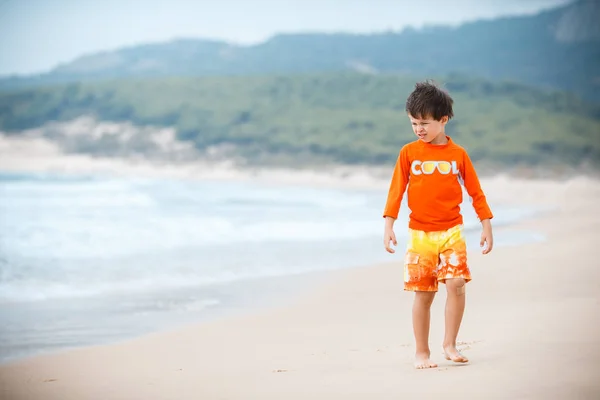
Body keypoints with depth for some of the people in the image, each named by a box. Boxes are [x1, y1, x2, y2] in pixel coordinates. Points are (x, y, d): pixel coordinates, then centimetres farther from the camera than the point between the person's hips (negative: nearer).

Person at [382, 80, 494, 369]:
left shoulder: (458, 154, 2)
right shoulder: (408, 153, 2)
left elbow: (475, 191, 7)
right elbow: (396, 190, 3)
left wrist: (486, 226, 6)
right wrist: (388, 225, -3)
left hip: (451, 231, 0)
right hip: (419, 234, 0)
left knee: (456, 283, -15)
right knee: (423, 294, 1)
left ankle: (449, 344, 1)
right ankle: (421, 352, 11)